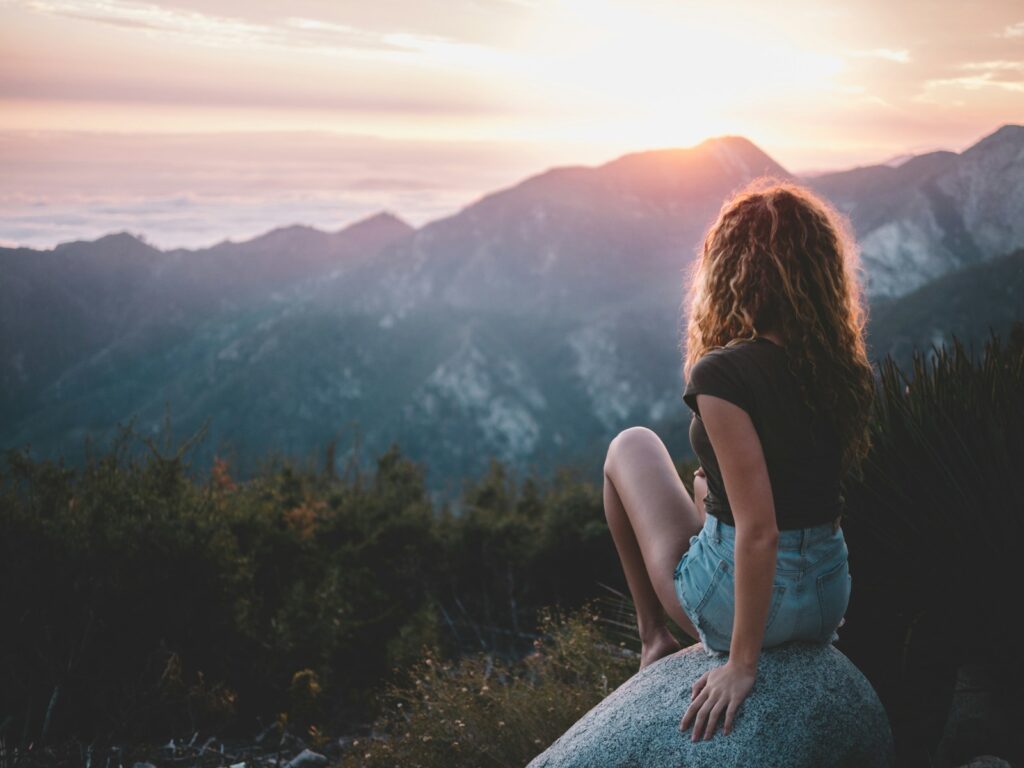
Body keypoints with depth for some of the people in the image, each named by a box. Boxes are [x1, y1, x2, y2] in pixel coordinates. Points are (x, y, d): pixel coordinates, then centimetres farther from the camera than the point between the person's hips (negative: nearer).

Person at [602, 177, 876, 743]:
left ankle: (653, 637, 22)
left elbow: (759, 532, -26)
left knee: (631, 446, 17)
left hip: (749, 597, -6)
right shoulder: (851, 372, -2)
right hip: (832, 598, 6)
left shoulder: (723, 375, -23)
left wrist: (742, 663, -18)